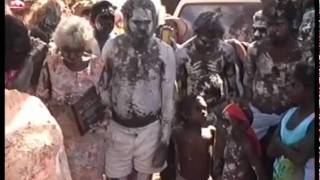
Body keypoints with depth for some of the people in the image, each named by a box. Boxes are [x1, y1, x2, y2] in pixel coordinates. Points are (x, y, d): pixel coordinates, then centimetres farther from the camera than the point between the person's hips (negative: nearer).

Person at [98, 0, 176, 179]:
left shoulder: (165, 52, -11)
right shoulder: (112, 46, -9)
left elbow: (168, 97, -5)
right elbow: (102, 86, 3)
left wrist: (165, 140, -4)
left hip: (150, 128, 0)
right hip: (118, 127, 1)